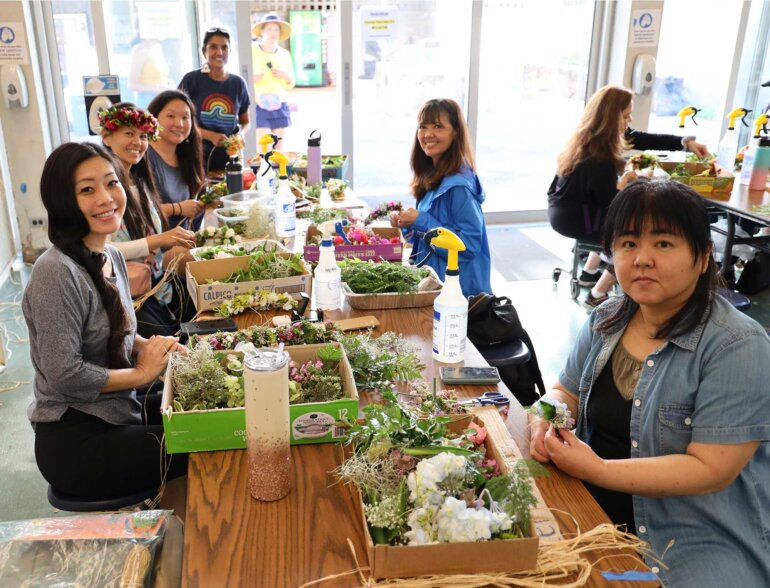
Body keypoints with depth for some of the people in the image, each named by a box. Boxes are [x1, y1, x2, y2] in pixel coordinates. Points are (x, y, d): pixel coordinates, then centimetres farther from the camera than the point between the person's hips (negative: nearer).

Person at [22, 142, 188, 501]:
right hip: (75, 442, -8)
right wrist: (142, 373, -13)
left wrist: (148, 347, -4)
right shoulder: (56, 273, -23)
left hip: (117, 414, 9)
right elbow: (64, 374, -24)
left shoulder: (112, 256, 5)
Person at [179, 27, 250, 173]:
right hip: (198, 158, -3)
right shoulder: (192, 80, -4)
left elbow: (245, 121, 13)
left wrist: (240, 134, -9)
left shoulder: (238, 83, 5)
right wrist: (211, 136, -17)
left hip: (229, 158, 3)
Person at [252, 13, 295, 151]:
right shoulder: (251, 51, -3)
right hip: (258, 106, -4)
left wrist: (285, 75, -7)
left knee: (277, 149, 6)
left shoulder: (284, 54, 9)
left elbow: (290, 84, 14)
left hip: (279, 106, 4)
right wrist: (252, 77, -19)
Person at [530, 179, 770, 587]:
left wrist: (597, 469, -25)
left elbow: (710, 470, -21)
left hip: (698, 543, -4)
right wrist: (545, 419, -10)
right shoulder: (605, 321, 2)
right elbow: (566, 392, 13)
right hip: (593, 513, 5)